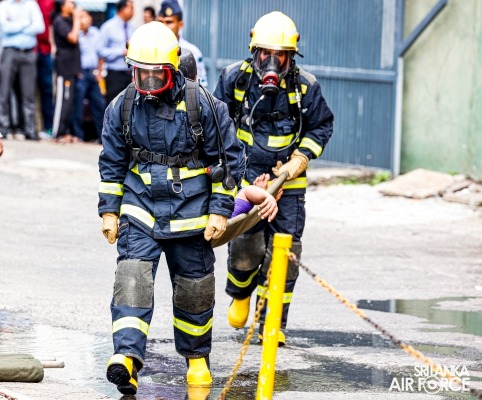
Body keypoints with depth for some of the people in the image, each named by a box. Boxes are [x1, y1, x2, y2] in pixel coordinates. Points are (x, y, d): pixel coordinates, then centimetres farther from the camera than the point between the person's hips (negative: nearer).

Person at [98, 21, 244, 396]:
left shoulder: (203, 105, -11)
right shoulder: (123, 107, -2)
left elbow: (229, 157, -3)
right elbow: (112, 163, 9)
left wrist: (220, 210, -6)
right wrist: (109, 210, 5)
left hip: (189, 210, -1)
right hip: (140, 207, 1)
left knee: (194, 287, 9)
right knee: (132, 276, -17)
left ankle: (197, 358, 29)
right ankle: (127, 357, -26)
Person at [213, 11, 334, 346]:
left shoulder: (305, 86, -4)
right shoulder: (235, 78, -2)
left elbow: (322, 126, 8)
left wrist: (298, 161, -3)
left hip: (288, 180, 0)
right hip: (244, 176, 0)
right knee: (245, 248, -9)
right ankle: (240, 294, 25)